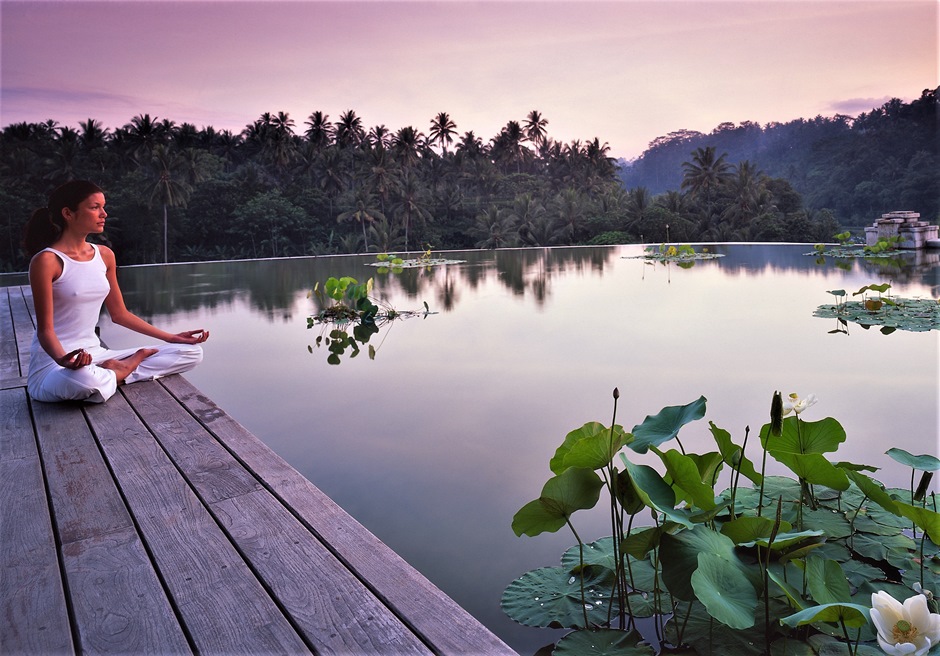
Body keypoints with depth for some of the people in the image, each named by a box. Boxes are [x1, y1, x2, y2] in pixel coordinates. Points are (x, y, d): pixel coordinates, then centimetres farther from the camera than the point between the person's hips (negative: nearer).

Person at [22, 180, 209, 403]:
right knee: (85, 381, -45)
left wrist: (172, 338, 12)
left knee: (191, 352, -2)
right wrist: (63, 359, -36)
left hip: (95, 356, 7)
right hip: (53, 364, -6)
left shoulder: (104, 255, 7)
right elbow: (45, 329, -14)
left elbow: (120, 314, 14)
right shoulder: (47, 260, -12)